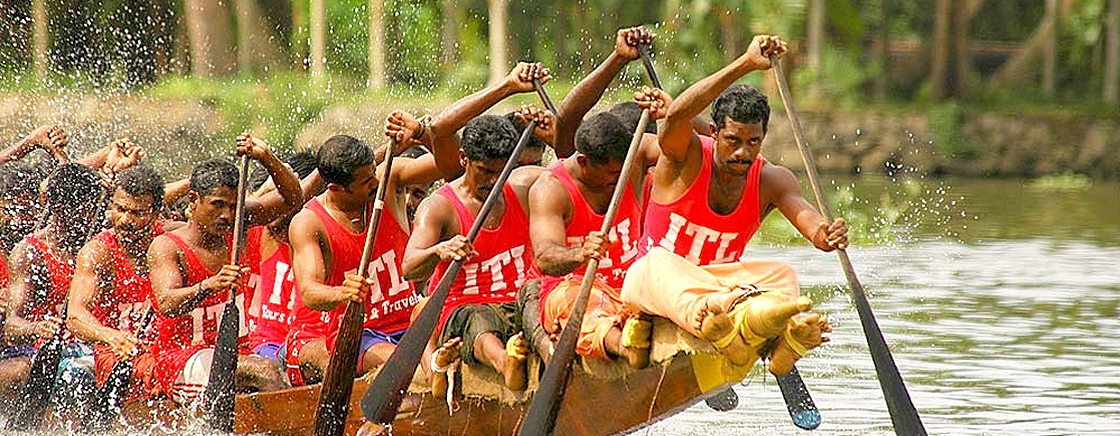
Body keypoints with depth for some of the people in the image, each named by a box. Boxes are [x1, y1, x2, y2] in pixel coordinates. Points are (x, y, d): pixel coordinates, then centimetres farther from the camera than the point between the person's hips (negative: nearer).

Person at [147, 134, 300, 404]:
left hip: (236, 354, 6)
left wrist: (265, 158, -9)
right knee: (264, 372, -35)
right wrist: (209, 286, -44)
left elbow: (292, 198, 8)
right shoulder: (166, 247, -8)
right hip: (180, 362, -6)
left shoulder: (234, 230, 10)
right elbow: (167, 305, -26)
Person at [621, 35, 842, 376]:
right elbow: (677, 114, -34)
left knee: (781, 274, -25)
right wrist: (745, 65, -43)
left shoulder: (771, 181, -1)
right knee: (661, 262, -38)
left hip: (717, 283, 3)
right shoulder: (686, 158, -11)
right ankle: (736, 319, -73)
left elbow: (812, 225, -18)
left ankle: (787, 334, -64)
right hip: (650, 283, -3)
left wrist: (827, 236, -45)